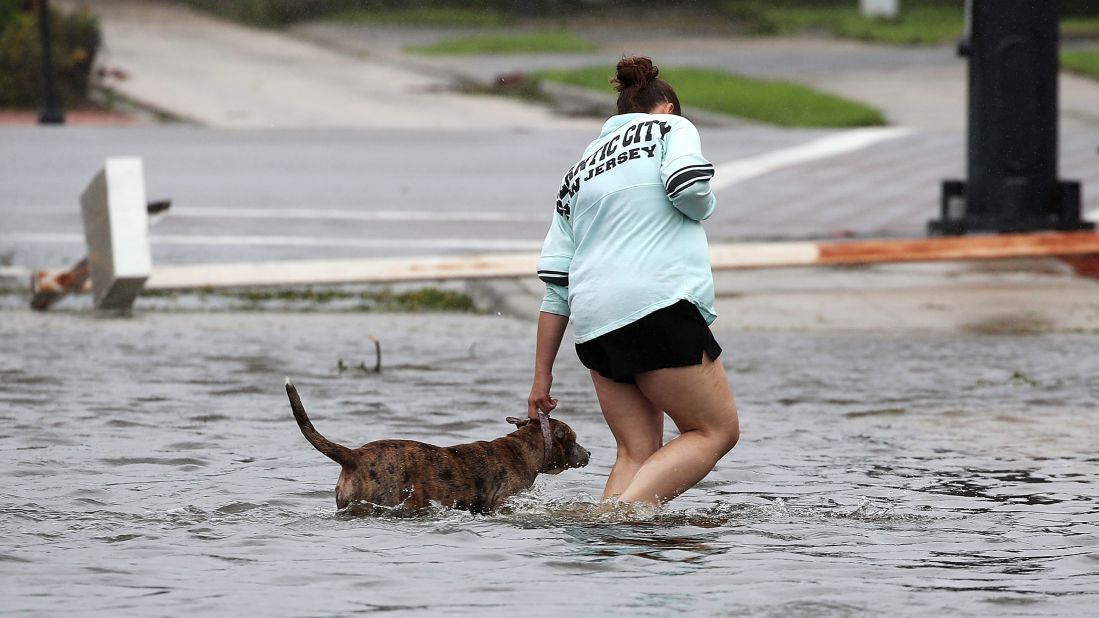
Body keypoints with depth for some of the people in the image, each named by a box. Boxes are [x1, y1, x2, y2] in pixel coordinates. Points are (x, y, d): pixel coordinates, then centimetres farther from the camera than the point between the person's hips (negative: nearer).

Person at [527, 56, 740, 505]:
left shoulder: (581, 169, 25)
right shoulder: (670, 127, 11)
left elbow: (556, 285, 19)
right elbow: (689, 184, -13)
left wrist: (543, 375, 20)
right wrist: (703, 207, 12)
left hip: (594, 325, 6)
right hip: (660, 307, -6)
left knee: (637, 452, 9)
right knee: (716, 431, 1)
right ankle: (622, 514, -16)